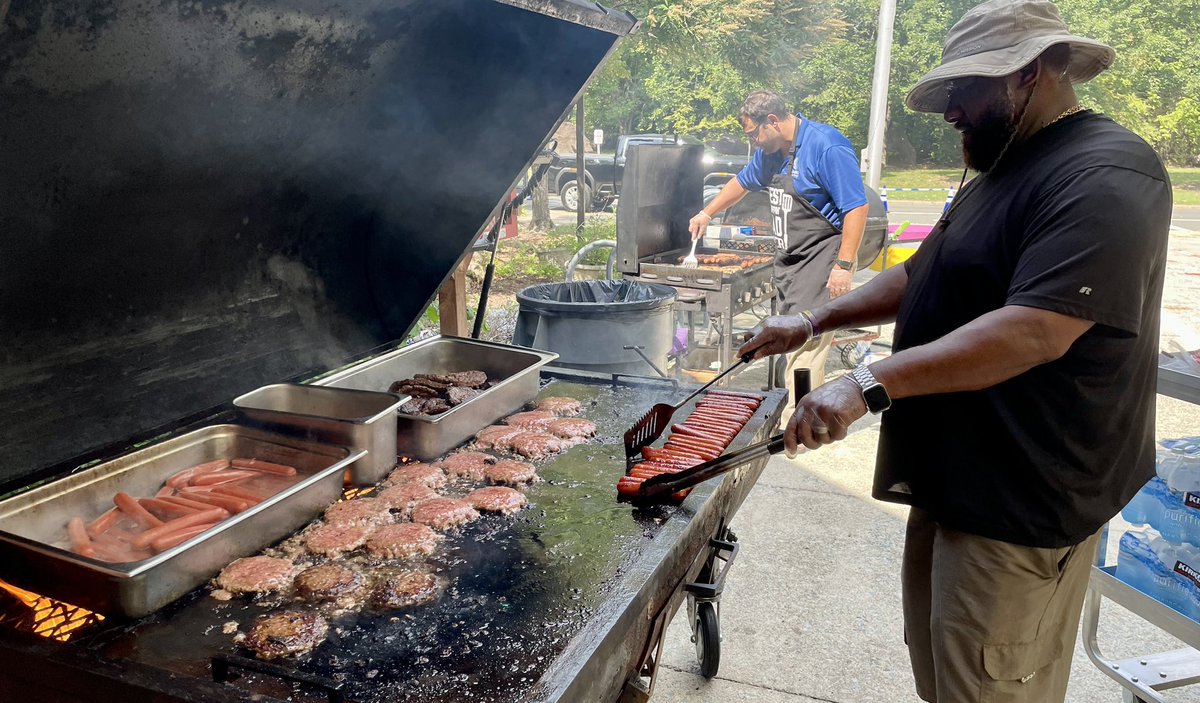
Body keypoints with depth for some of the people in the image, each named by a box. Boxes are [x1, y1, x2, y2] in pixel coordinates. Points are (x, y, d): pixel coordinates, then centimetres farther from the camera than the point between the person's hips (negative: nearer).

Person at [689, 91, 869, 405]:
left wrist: (844, 266, -22)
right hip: (790, 259, 9)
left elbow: (856, 208, -19)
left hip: (822, 259, -9)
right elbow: (742, 182, 31)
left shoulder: (827, 146, -16)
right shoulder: (771, 151, 12)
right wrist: (706, 213, 36)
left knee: (804, 349, -13)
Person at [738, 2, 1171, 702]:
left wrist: (869, 384, -33)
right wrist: (813, 321, 9)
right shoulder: (1006, 169, 17)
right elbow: (923, 277, 20)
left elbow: (1037, 330, -30)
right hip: (954, 478, 10)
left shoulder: (1104, 174, -17)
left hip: (1022, 502, -9)